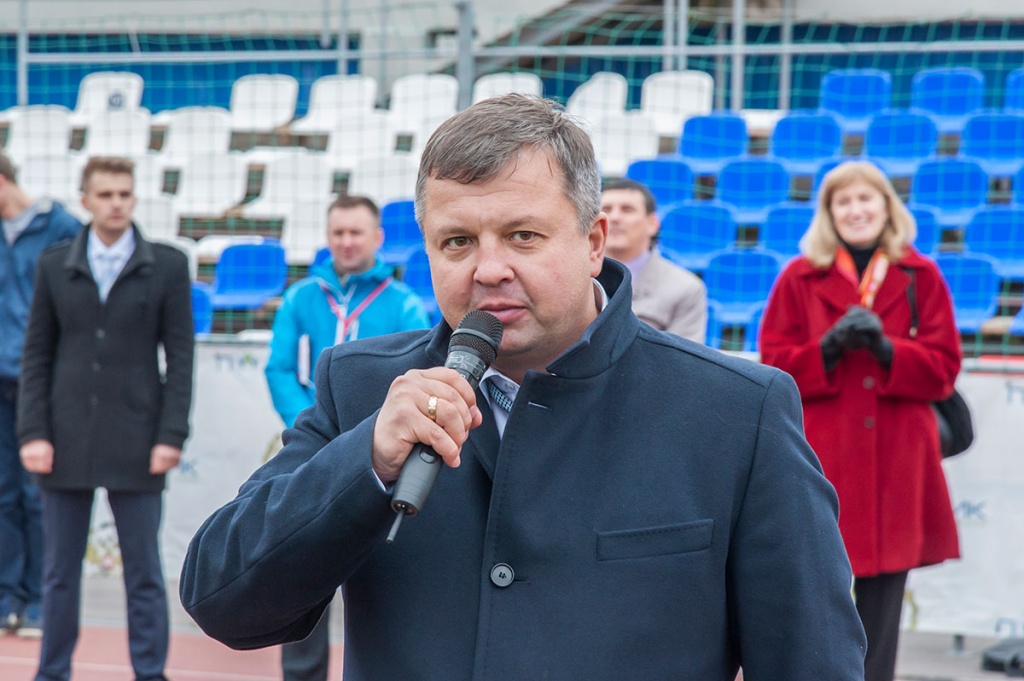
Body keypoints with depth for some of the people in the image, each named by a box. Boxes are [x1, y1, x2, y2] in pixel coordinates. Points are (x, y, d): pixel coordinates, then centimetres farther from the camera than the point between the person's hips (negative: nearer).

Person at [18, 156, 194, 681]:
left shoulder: (167, 266, 1)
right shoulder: (54, 266, 6)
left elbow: (180, 357, 0)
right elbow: (37, 355, 7)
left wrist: (171, 436, -7)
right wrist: (32, 433, -2)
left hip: (135, 444, -2)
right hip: (67, 442, 2)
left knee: (144, 573, 3)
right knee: (59, 573, 7)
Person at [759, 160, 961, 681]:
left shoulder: (920, 277, 8)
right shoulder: (800, 278, 7)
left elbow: (943, 368, 3)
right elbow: (775, 365, 2)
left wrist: (887, 350, -12)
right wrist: (828, 349, -14)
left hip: (896, 461, 1)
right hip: (821, 459, -1)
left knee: (883, 598, 3)